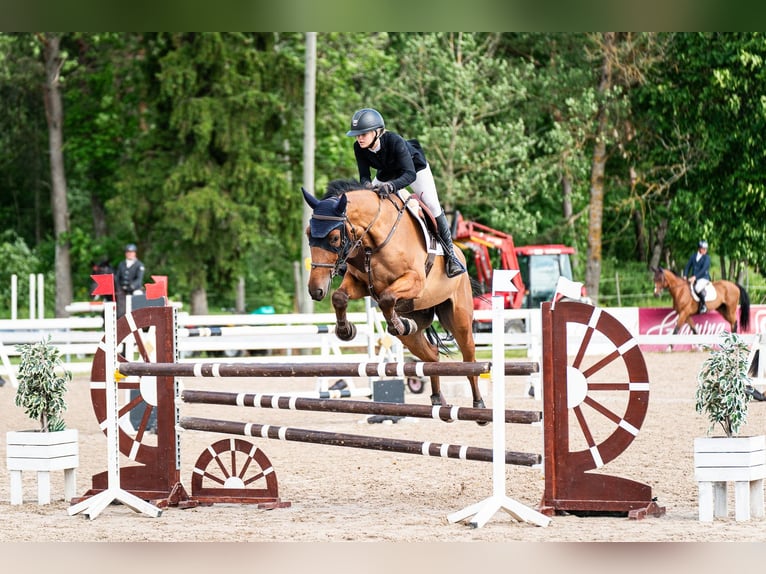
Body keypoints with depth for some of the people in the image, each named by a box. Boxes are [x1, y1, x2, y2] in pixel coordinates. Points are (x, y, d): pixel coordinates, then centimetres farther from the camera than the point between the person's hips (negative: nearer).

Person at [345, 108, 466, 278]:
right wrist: (367, 186, -49)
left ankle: (450, 253, 0)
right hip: (386, 173, 5)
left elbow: (410, 174, -45)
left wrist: (391, 186, -64)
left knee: (432, 207, -13)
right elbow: (364, 175, -24)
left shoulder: (395, 141, -42)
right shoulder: (359, 148, -27)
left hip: (416, 167, -5)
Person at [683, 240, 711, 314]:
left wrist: (695, 277, -26)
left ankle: (703, 305, -20)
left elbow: (704, 269, -16)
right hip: (693, 278, 6)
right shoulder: (693, 256, 11)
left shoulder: (707, 257, -5)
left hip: (703, 278, -6)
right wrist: (685, 276, -3)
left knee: (698, 288, -35)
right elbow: (688, 266, 12)